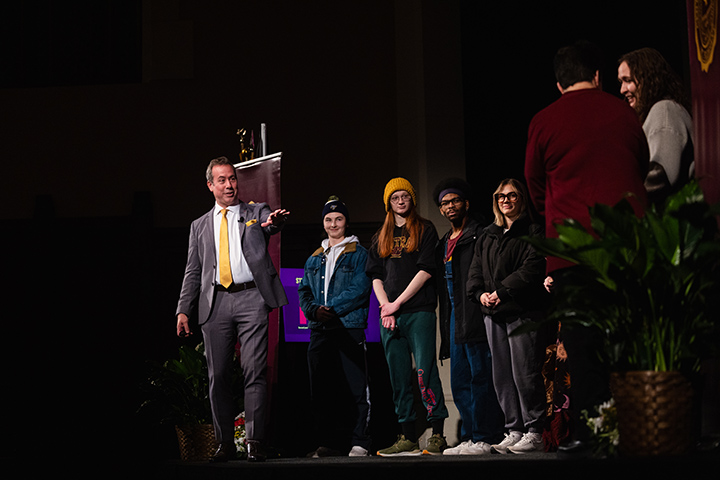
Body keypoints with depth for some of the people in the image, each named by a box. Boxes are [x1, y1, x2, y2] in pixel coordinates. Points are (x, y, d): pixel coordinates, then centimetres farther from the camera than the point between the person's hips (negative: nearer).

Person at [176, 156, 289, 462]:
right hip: (215, 302, 3)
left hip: (251, 299, -3)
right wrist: (183, 310, 8)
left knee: (254, 371, -9)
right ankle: (225, 443, 10)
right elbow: (193, 272, 18)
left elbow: (270, 224, -12)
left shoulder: (255, 212, 12)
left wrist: (275, 221, -37)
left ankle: (255, 441, -8)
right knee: (218, 376, 2)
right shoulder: (200, 226, 20)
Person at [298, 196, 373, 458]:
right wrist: (314, 310, -6)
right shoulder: (314, 258, 21)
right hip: (319, 329, 6)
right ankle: (331, 442, 12)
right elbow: (304, 291, 16)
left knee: (356, 388, -8)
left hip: (349, 327, -6)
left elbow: (360, 289, -7)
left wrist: (331, 308, -14)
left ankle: (359, 442, -7)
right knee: (320, 391, 5)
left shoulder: (358, 253, 4)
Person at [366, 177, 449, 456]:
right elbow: (375, 276, 14)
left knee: (425, 371, -12)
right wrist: (385, 307, -3)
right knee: (399, 377, 3)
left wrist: (397, 303, -8)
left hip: (419, 311, -5)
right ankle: (408, 438, 6)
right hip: (389, 315, 5)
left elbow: (426, 270, -4)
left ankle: (438, 435, -11)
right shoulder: (381, 237, 20)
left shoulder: (425, 229, 6)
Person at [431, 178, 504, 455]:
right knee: (460, 383, 8)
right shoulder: (444, 244, 22)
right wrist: (446, 328, 18)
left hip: (475, 317, -9)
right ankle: (469, 437, 13)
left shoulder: (479, 236, -2)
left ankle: (485, 438, -7)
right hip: (454, 319, 9)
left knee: (480, 377, -8)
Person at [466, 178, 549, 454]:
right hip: (493, 314, 7)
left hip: (523, 311, -7)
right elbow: (475, 271, 17)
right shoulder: (487, 236, 21)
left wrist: (502, 291, -16)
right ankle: (514, 431, 11)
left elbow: (533, 267, -11)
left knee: (524, 374, -9)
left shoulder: (532, 231, 1)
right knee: (502, 376, 5)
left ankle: (534, 434, -4)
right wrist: (481, 293, -3)